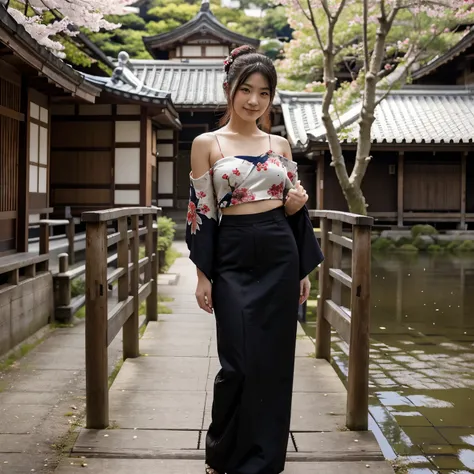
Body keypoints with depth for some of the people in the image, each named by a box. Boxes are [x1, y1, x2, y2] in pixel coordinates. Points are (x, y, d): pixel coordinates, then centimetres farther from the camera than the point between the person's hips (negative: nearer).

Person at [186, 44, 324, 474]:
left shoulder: (280, 145, 10)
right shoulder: (207, 144, 1)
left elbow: (294, 209, 15)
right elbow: (201, 213, -1)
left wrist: (305, 270, 3)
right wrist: (203, 275, -5)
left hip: (281, 257, 3)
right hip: (233, 259, -3)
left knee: (274, 362, 6)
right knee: (240, 364, -6)